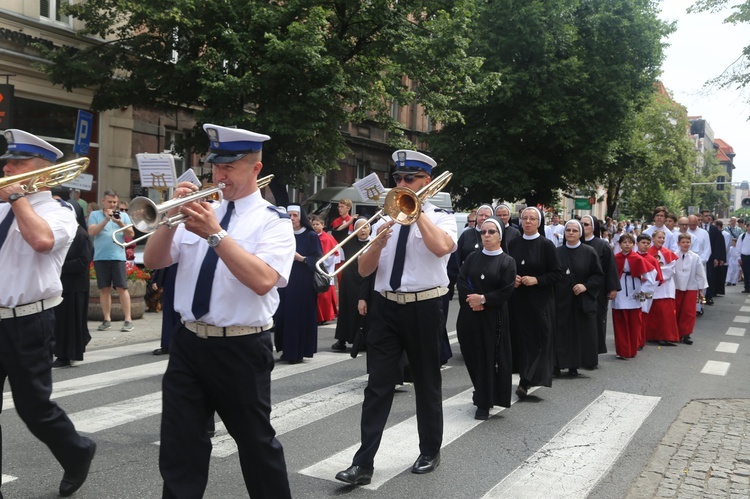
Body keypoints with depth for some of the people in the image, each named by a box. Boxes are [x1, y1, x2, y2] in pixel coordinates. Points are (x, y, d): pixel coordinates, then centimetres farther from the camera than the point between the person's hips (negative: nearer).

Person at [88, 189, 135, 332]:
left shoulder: (123, 215, 9)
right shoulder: (95, 215, 8)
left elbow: (131, 234, 0)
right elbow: (91, 232, -7)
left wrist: (120, 223, -15)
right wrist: (106, 220, -13)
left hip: (118, 257, -1)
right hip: (100, 258, 1)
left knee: (122, 288, -4)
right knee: (104, 289, 5)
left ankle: (128, 320, -3)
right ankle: (107, 320, 13)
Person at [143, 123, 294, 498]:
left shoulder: (274, 221, -6)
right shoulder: (201, 210, 9)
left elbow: (263, 280, -23)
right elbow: (152, 262, 5)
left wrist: (216, 234, -26)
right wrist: (172, 218, -11)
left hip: (241, 349, -4)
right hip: (188, 343, 5)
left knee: (256, 442, 12)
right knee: (179, 445, 8)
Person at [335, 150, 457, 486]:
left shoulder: (441, 218, 0)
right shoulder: (388, 217, 11)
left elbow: (441, 247, -25)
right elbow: (364, 270, 5)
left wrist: (417, 211, -16)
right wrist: (378, 242, -13)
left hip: (423, 308, -3)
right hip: (385, 307, 3)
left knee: (427, 383, 11)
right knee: (378, 386, 0)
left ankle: (430, 452, 29)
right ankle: (363, 463, 3)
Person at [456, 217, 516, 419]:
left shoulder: (507, 261, -1)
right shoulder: (472, 257, 10)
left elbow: (506, 291, -9)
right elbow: (461, 281, 1)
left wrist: (483, 299, -15)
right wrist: (471, 299, -15)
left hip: (493, 317, -3)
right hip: (469, 315, 4)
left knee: (489, 357, -1)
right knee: (472, 355, 8)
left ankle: (484, 402, 8)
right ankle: (482, 392, 31)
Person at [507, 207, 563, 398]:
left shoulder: (546, 245, -5)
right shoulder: (513, 244, 7)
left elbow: (557, 273, -6)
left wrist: (537, 280, -18)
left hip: (539, 301, -4)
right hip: (517, 299, 4)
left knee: (537, 338, -5)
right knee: (521, 337, 6)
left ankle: (526, 381, -4)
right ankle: (526, 377, 18)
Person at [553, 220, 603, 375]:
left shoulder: (589, 252, -1)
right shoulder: (557, 252, 6)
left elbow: (599, 275, 0)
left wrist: (586, 286, -14)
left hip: (583, 301, -1)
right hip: (561, 300, 1)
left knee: (581, 332, 3)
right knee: (562, 333, 0)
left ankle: (574, 365, 12)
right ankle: (560, 363, 5)